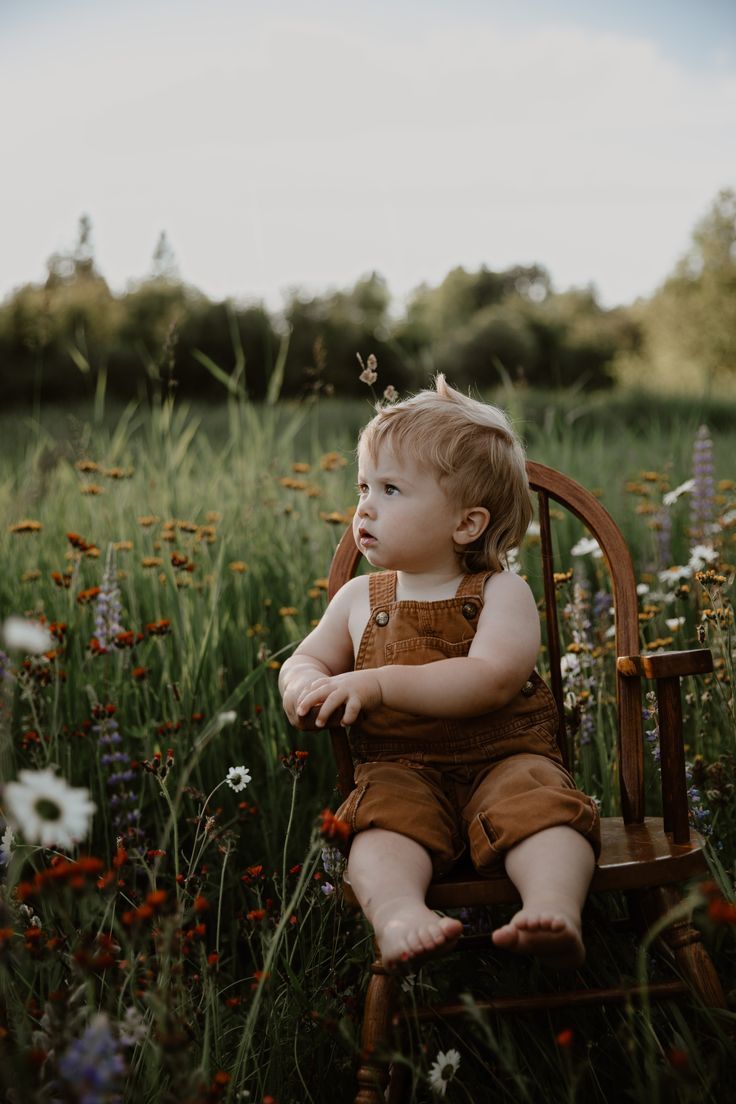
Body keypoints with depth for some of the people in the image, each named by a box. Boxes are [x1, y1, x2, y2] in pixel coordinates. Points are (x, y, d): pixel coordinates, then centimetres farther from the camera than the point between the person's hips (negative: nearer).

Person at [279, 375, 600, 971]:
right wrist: (303, 683, -8)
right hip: (402, 766, 2)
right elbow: (306, 657, 20)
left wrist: (380, 683, -28)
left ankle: (554, 909, -47)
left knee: (539, 802, -31)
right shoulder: (360, 597, 10)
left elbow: (491, 679, -20)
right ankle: (399, 914, -49)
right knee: (384, 815, -29)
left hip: (505, 757, -2)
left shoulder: (502, 592, -4)